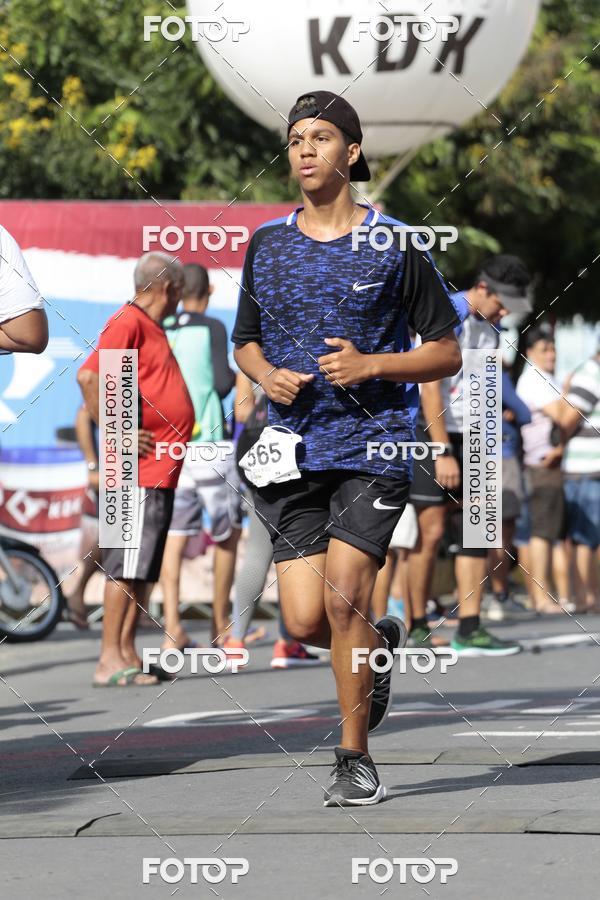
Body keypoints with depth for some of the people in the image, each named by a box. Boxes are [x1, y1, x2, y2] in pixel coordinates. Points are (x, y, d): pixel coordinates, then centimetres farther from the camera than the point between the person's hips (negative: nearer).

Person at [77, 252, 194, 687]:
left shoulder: (151, 328, 20)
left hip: (161, 472, 10)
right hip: (141, 471, -10)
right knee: (127, 563, -10)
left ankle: (127, 653, 15)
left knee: (144, 568, 11)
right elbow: (89, 377, -22)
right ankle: (110, 660, -11)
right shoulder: (128, 323, -10)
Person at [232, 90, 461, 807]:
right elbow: (245, 342, 21)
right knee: (305, 622, -5)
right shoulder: (266, 244, 10)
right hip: (294, 448, 3)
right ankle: (381, 646, 31)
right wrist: (267, 375, -2)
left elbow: (446, 353, 4)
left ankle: (355, 759, -3)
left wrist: (371, 366, -12)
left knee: (344, 594, -17)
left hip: (375, 444, -3)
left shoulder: (392, 245, -1)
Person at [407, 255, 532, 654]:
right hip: (431, 437, -8)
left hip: (468, 440, 8)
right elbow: (430, 388, -18)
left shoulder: (490, 326, 12)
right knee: (430, 532, -8)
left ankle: (469, 629, 0)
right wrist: (443, 453, -19)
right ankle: (417, 629, 1)